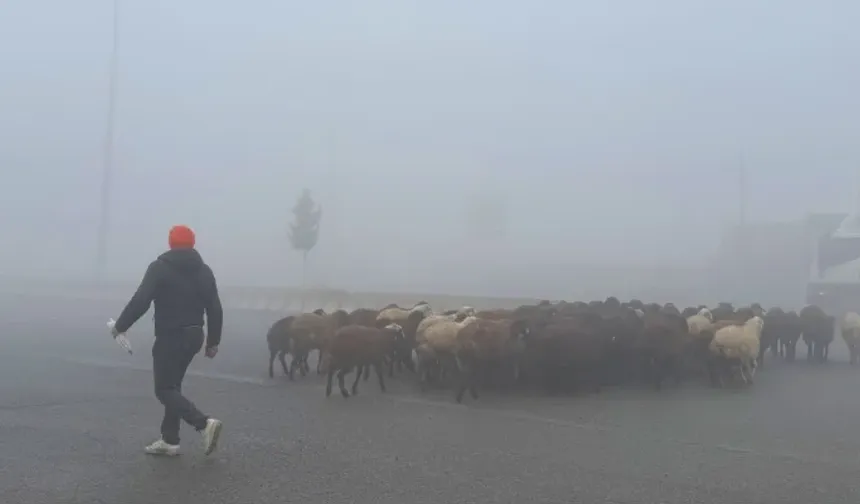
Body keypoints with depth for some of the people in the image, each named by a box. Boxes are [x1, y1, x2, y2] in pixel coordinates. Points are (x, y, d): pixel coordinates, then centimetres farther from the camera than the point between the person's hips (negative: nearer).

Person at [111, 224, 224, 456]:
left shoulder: (159, 267, -8)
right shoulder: (204, 270, 7)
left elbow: (140, 301, -16)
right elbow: (215, 309, 5)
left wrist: (120, 325, -2)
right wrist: (213, 341, 12)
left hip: (170, 336, -6)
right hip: (193, 336, 7)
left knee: (165, 389, -1)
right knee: (172, 386, 18)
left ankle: (205, 423, -19)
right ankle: (169, 440, 19)